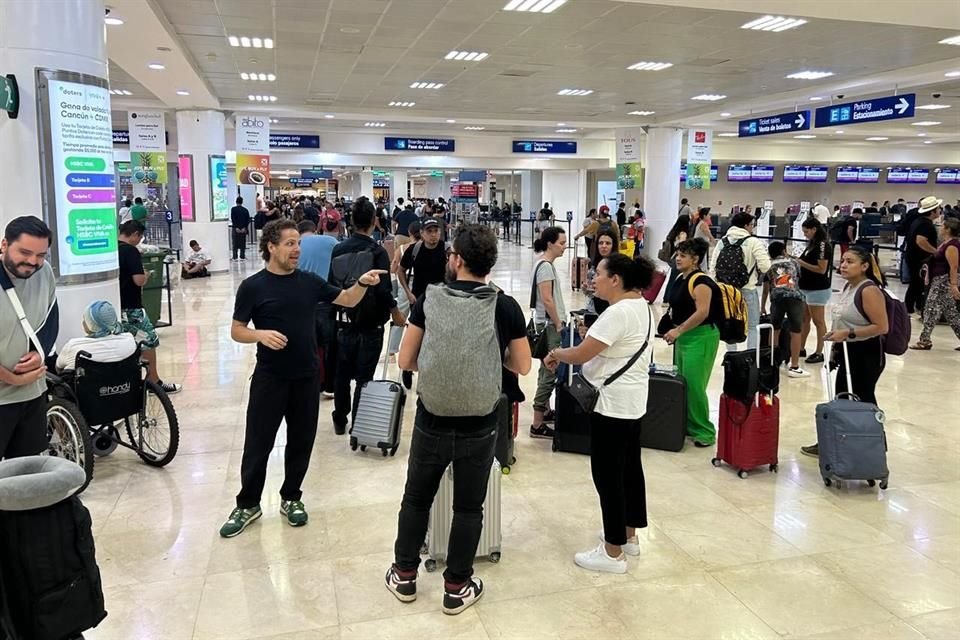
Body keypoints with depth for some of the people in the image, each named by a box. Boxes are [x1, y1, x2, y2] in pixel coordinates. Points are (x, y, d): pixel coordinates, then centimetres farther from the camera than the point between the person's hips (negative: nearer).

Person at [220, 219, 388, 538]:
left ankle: (291, 498, 29)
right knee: (258, 443, 5)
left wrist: (363, 283, -11)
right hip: (270, 377, -3)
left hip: (307, 376, 3)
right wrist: (260, 334, -24)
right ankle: (248, 505, 21)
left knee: (301, 442, 12)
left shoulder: (309, 281, 3)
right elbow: (237, 331, -4)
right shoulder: (252, 286, -7)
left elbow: (347, 300, 8)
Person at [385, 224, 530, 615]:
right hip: (479, 429, 0)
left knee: (416, 499, 20)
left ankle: (404, 576, 34)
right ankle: (457, 588, 26)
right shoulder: (506, 307, -10)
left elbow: (405, 361, -3)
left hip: (431, 423, 1)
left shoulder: (429, 300, -9)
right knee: (468, 508, 14)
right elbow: (523, 367, 1)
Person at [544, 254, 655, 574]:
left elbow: (580, 355, -22)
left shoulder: (618, 313, -24)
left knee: (608, 475, -1)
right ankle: (629, 536, 33)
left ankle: (613, 553, 9)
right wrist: (568, 353, 4)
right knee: (629, 468, 19)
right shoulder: (640, 306, 9)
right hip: (632, 401, 11)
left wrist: (557, 353, -4)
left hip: (613, 405, -11)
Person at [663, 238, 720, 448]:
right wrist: (676, 331, 12)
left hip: (701, 338, -9)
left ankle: (704, 432, 2)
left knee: (694, 385, -9)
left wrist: (678, 331, -22)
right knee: (682, 384, 13)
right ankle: (687, 426, 24)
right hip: (684, 337, 10)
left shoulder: (700, 281, -16)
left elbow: (702, 312, -23)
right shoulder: (680, 279, 12)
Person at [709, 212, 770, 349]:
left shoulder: (723, 241, 5)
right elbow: (765, 266, -17)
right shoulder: (753, 242, -10)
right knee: (752, 327, 7)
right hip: (747, 290, -5)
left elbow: (713, 267, 5)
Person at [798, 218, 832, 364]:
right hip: (806, 288, 9)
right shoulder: (812, 244, 11)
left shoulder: (823, 245, -15)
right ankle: (801, 349, 21)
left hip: (818, 290, -9)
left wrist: (801, 263, -18)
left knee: (818, 321, -1)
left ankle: (819, 353, 6)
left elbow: (821, 269, -20)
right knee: (804, 319, 13)